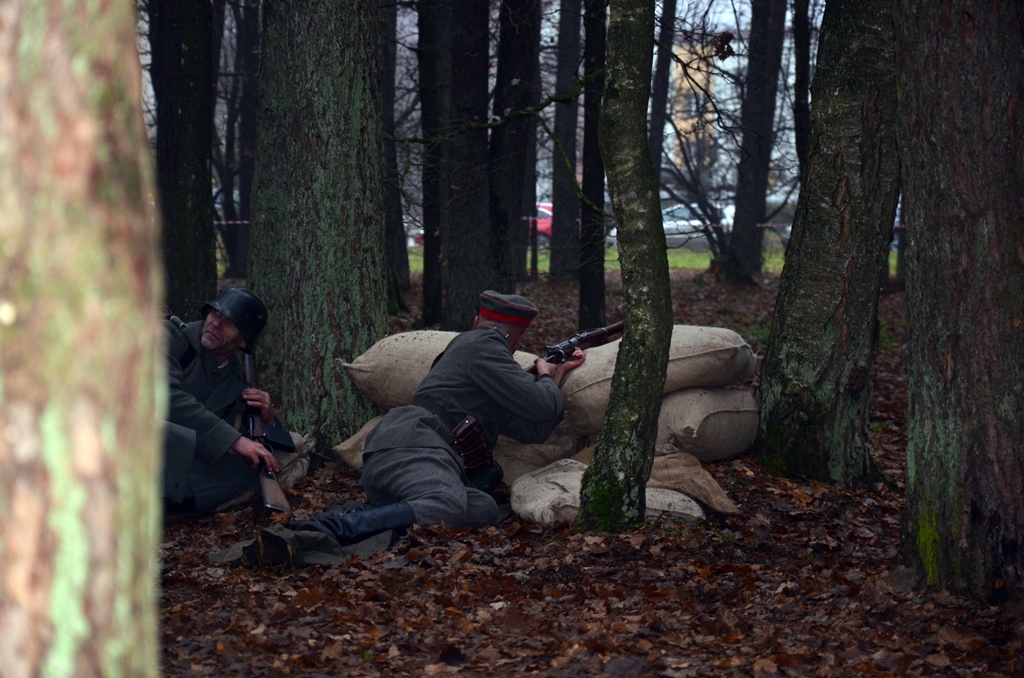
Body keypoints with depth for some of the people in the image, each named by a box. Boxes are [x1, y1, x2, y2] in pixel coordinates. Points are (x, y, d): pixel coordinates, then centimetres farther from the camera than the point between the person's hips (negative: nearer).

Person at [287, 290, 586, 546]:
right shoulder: (482, 345, 7)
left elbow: (534, 431, 35)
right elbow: (541, 407, -1)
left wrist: (558, 375, 39)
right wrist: (546, 377, 22)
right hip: (410, 446, -10)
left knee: (484, 509, -18)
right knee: (447, 508, -38)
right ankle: (334, 527, -43)